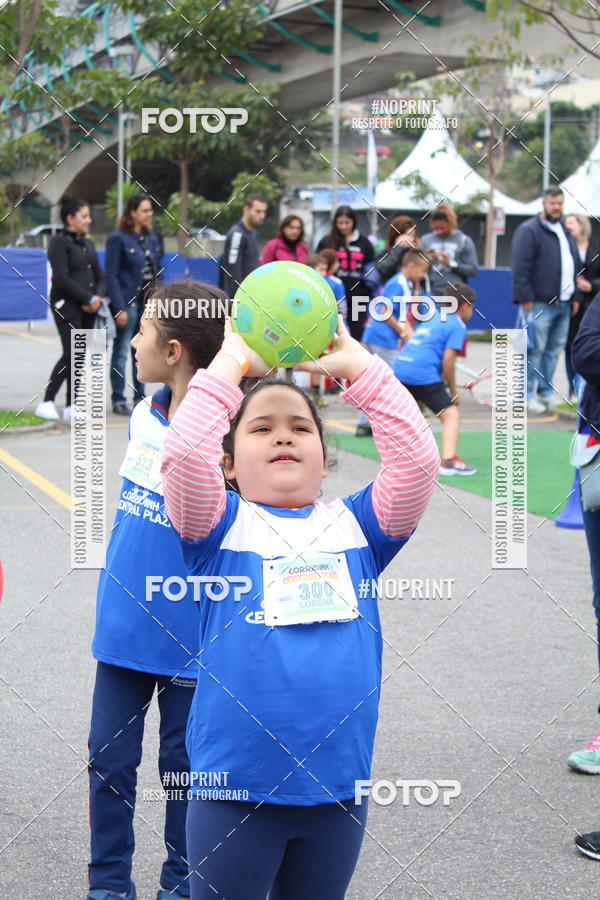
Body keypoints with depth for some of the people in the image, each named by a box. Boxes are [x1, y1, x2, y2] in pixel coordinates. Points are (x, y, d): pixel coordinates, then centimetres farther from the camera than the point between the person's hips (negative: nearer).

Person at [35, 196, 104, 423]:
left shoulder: (87, 243, 17)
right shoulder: (60, 242, -6)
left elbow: (99, 276, 18)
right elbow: (62, 279, -14)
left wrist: (97, 297, -2)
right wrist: (89, 298, -13)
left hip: (88, 308, 7)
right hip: (66, 305, -7)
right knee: (71, 354, -15)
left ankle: (71, 407, 9)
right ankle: (47, 402, -7)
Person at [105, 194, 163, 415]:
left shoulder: (151, 237, 12)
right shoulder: (118, 239, -7)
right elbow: (111, 275, -11)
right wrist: (119, 309, -17)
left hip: (148, 302, 6)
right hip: (127, 302, -6)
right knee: (121, 352, 0)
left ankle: (140, 398, 19)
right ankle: (118, 401, 5)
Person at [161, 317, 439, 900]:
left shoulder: (353, 525, 7)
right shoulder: (221, 524, 0)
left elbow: (418, 459, -6)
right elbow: (184, 456, -18)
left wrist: (357, 365, -7)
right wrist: (233, 360, -11)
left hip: (337, 787, 3)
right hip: (236, 788, -3)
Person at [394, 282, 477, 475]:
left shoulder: (433, 318, 25)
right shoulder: (458, 325, 1)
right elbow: (448, 360, -9)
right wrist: (453, 392, 1)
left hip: (399, 367, 8)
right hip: (423, 374, -8)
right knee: (451, 415, -9)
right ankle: (449, 460, -27)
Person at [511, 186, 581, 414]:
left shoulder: (565, 232, 19)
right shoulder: (529, 231, -6)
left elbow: (574, 265, 24)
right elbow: (521, 268, -12)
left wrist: (575, 297, 18)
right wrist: (525, 298, -17)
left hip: (563, 303, 8)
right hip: (540, 303, -8)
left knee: (554, 350, 12)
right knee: (535, 350, -5)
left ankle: (546, 390, 21)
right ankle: (527, 394, 0)